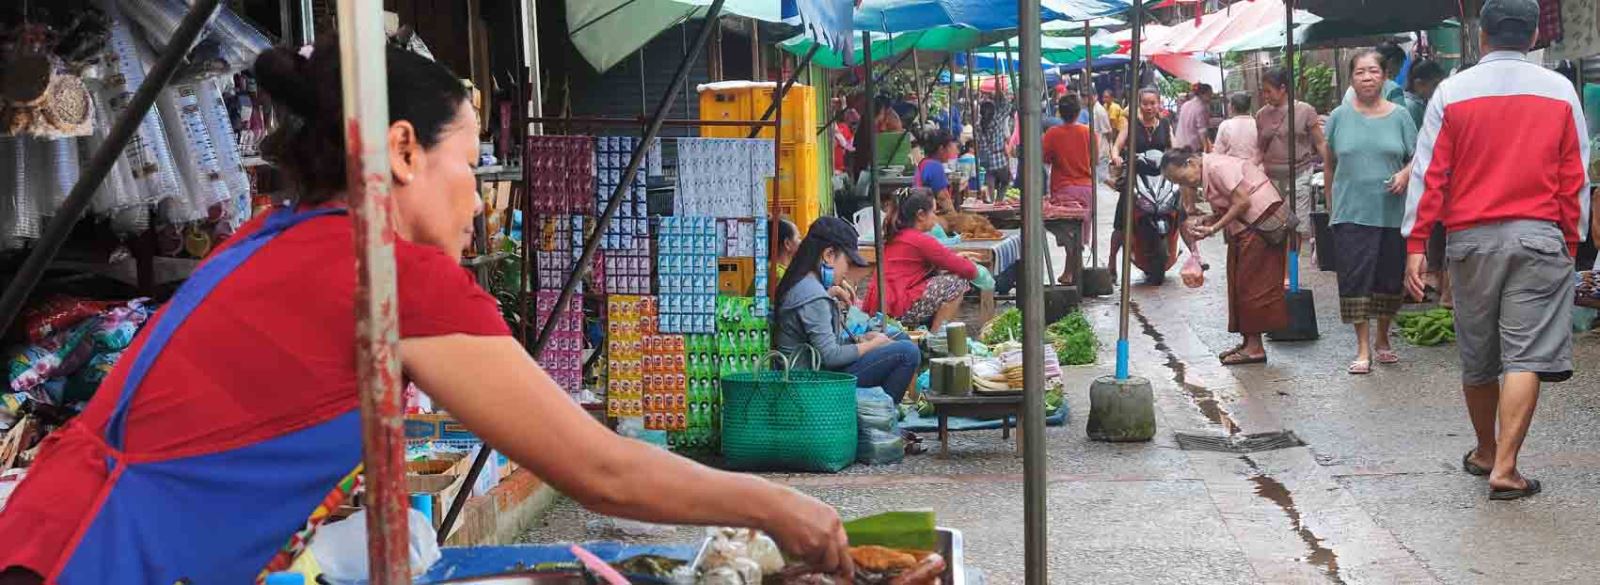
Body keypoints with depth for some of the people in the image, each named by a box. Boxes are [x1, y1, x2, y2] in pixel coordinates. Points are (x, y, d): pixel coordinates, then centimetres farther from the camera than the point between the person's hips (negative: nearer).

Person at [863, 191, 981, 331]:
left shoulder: (894, 237, 14)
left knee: (939, 273, 23)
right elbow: (967, 270, -8)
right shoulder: (921, 240, -12)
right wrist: (974, 270, 13)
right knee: (959, 281, -4)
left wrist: (957, 258, 20)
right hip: (898, 313, -9)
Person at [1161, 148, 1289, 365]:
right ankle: (1249, 342, 17)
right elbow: (1225, 209, 10)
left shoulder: (1218, 167, -17)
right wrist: (1203, 222, -7)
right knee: (1239, 282, 12)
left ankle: (1255, 347, -4)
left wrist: (1213, 228, -18)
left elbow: (1243, 202, -22)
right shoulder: (1205, 176, 12)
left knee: (1253, 283, -7)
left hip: (1261, 221, -10)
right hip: (1244, 228, 10)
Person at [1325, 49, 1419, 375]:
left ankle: (1382, 339, 29)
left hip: (1393, 212, 1)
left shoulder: (1399, 116, 4)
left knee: (1390, 278, 9)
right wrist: (1332, 201, 9)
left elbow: (1418, 158, 9)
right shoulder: (1340, 117, 4)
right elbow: (1330, 164, 11)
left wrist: (1405, 174, -12)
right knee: (1355, 279, -6)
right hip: (1352, 213, -1)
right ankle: (1363, 349, 1)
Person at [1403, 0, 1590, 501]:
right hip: (1539, 235, -1)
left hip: (1471, 238, 1)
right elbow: (1575, 177, 3)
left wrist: (1416, 243, 0)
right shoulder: (1560, 92, 2)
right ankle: (1504, 468, -11)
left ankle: (1485, 453, 31)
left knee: (1477, 358, 15)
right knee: (1526, 356, -3)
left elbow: (1429, 172, -2)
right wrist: (1572, 241, 11)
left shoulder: (1452, 92, 0)